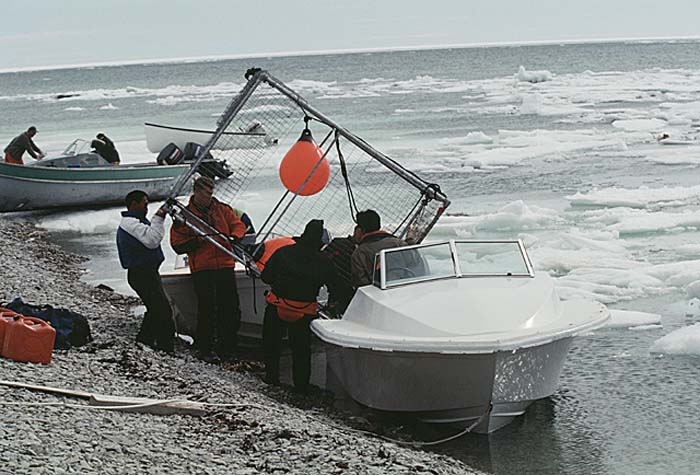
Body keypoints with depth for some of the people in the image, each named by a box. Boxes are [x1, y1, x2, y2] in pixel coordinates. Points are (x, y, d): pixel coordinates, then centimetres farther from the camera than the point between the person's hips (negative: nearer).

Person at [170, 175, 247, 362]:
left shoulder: (222, 209, 13)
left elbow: (238, 225, 14)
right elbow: (177, 245, 1)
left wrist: (233, 237, -8)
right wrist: (198, 240, -13)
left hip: (225, 265, 4)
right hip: (202, 268, -4)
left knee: (231, 308, 2)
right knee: (206, 309, -8)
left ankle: (227, 347, 12)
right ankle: (204, 348, 1)